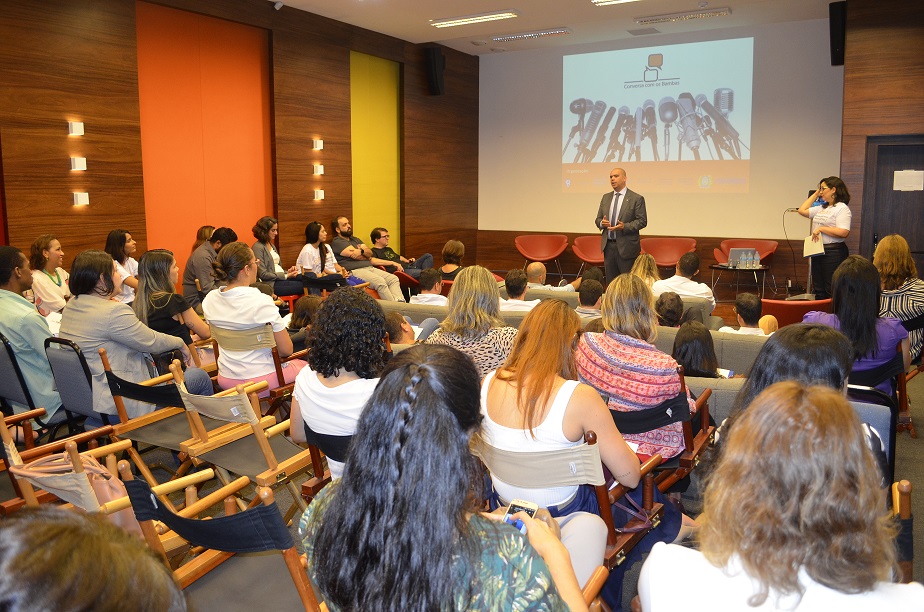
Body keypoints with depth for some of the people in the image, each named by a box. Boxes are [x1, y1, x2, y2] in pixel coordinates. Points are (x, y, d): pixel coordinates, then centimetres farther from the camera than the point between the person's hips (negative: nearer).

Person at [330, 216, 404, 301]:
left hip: (370, 268, 9)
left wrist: (361, 251, -10)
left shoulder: (355, 239, 27)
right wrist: (369, 258, 9)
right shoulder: (337, 242, 1)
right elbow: (354, 255, -9)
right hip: (355, 271, -8)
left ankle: (400, 303, -31)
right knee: (380, 282, -32)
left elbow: (370, 253, 14)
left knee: (394, 279, -13)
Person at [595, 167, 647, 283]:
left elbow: (642, 221, -7)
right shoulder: (606, 197, 14)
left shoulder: (637, 199, -3)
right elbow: (598, 219, 16)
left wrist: (625, 226, -21)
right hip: (608, 246, 5)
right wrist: (601, 223, -8)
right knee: (610, 281, 9)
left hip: (626, 247, -5)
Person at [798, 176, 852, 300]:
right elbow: (802, 210, 21)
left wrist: (820, 229, -16)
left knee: (831, 292, -5)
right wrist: (815, 194, 17)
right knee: (819, 290, 13)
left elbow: (843, 232, -21)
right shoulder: (821, 208, 15)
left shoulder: (842, 208, -10)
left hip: (833, 252, -9)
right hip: (818, 251, 9)